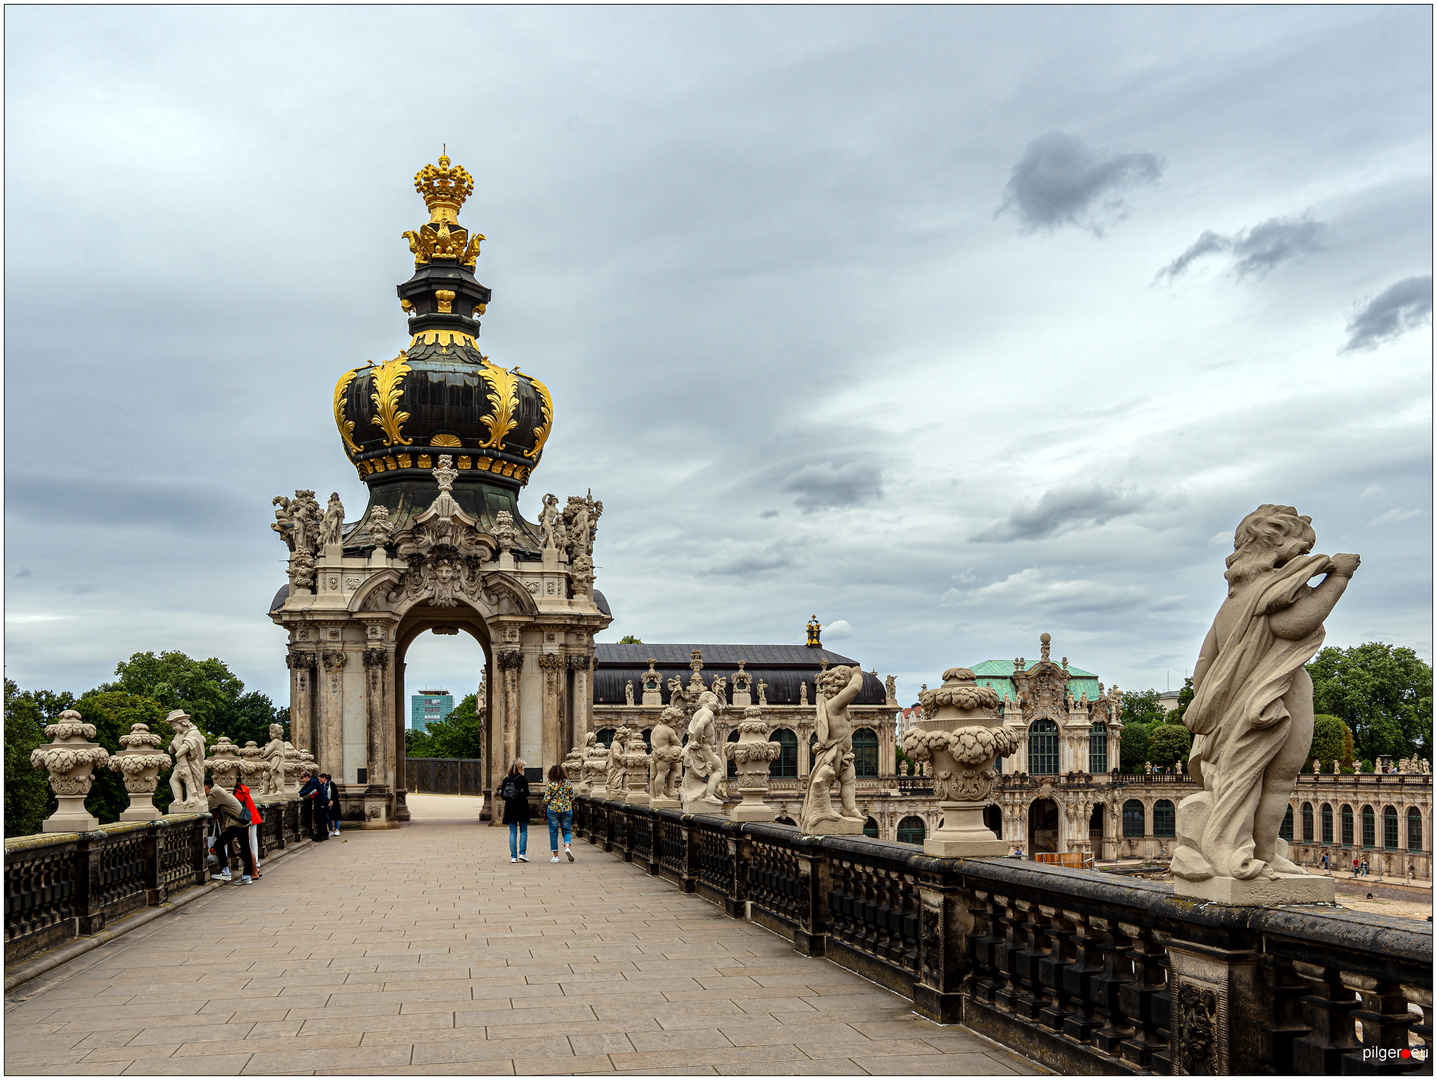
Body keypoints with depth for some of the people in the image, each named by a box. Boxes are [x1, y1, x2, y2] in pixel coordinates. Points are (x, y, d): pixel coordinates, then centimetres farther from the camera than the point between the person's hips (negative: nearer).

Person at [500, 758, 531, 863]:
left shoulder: (506, 779, 2)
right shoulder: (523, 779, -9)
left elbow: (502, 795, 4)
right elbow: (526, 794, -15)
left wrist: (500, 791, 24)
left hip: (510, 808, 3)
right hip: (522, 808, -3)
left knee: (512, 832, 6)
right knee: (523, 831, 10)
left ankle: (513, 856, 2)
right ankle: (522, 853, -1)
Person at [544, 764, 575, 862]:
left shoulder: (550, 784, -7)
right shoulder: (568, 783, 0)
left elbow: (546, 799, -6)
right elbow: (572, 798, 4)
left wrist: (545, 811, 8)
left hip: (553, 810, -1)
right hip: (567, 810, 2)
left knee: (553, 832, 8)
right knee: (567, 830, 12)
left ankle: (556, 856, 9)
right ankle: (567, 847, -15)